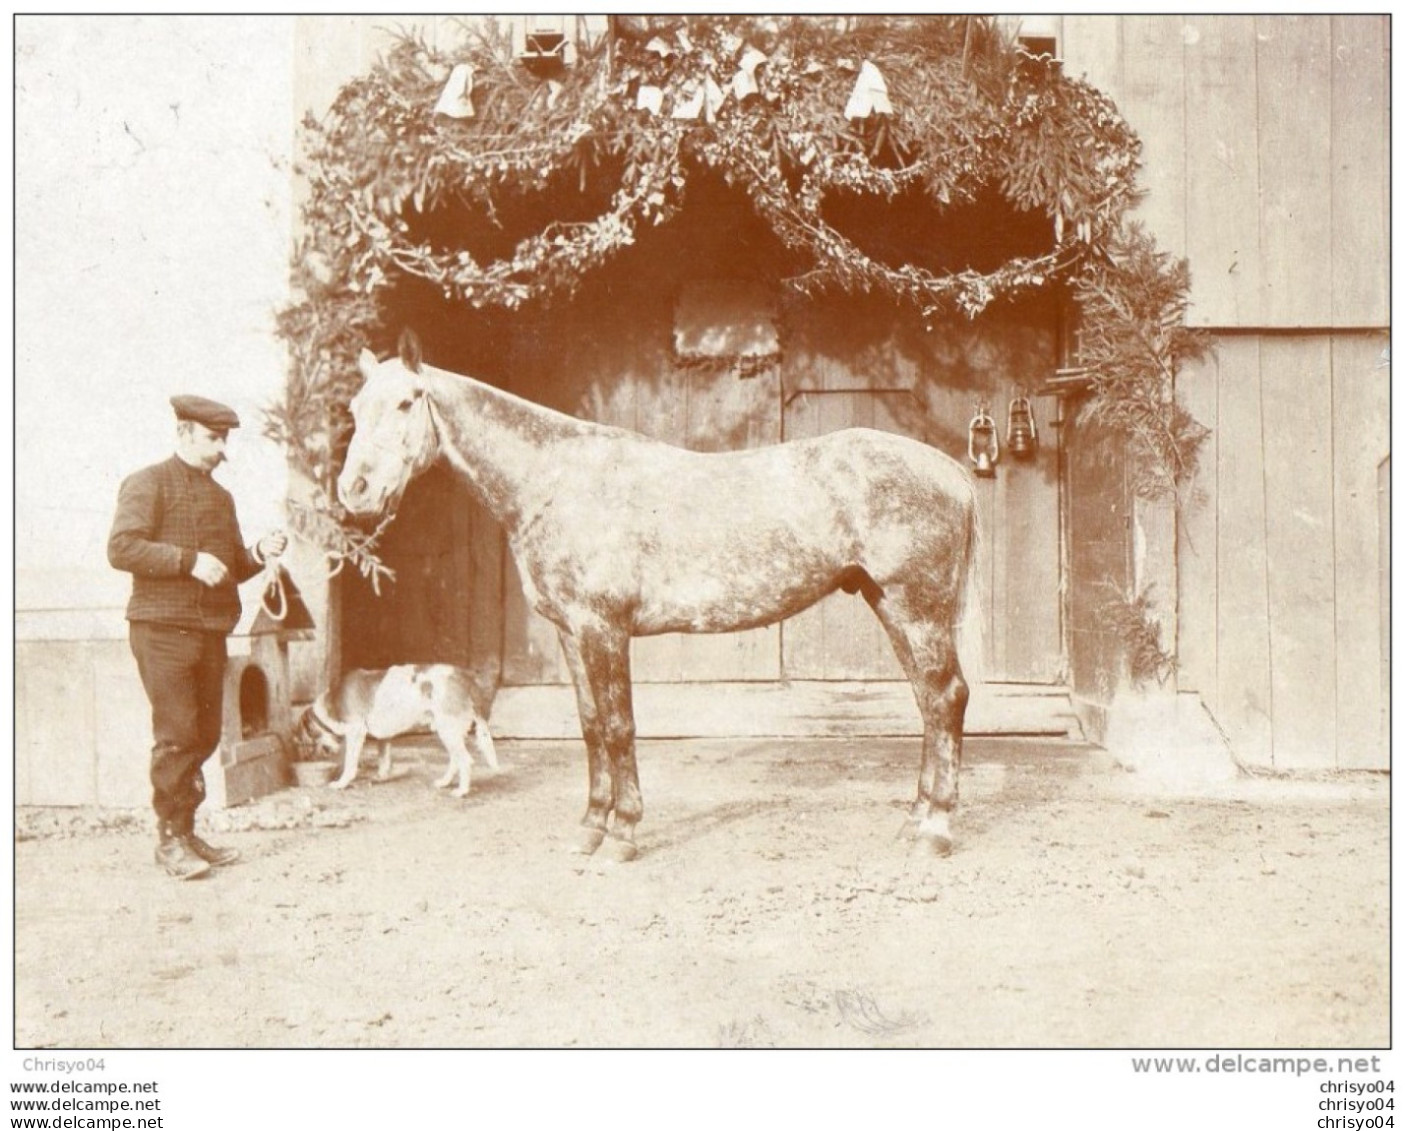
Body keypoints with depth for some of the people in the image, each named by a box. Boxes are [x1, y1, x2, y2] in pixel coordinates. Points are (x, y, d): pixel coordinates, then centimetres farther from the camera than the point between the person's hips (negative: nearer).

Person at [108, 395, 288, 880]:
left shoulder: (221, 496, 20)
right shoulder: (147, 483, -1)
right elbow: (121, 548, -13)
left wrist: (260, 553, 3)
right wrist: (188, 560, -20)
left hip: (212, 629, 7)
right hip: (162, 626, -7)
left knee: (206, 734, 8)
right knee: (177, 732, -7)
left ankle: (187, 832, 18)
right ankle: (170, 837, 3)